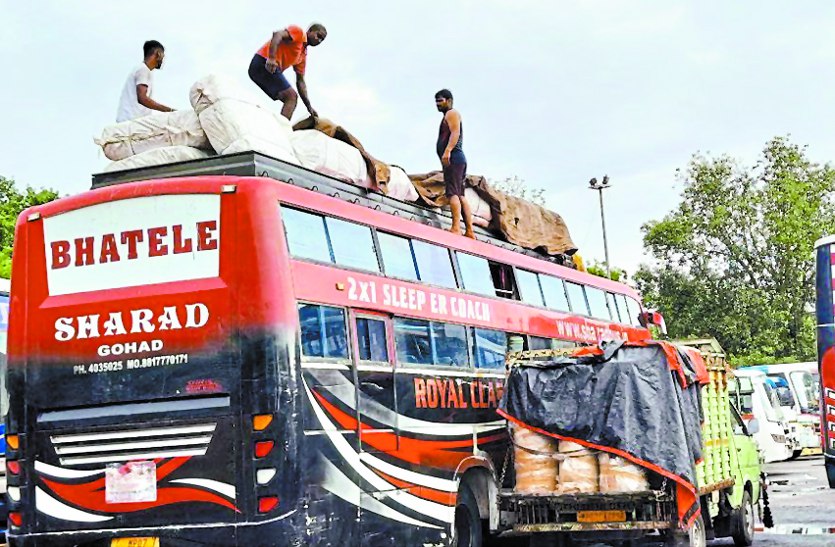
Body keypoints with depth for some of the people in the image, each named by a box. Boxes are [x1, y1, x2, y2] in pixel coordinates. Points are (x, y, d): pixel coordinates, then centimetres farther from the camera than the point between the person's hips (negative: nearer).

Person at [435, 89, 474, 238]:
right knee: (460, 196, 4)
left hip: (453, 157, -10)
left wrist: (447, 151, -27)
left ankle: (456, 227, -30)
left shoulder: (451, 113, 2)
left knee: (453, 193, -20)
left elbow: (455, 132, -14)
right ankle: (469, 231, -3)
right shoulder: (447, 117, 31)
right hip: (458, 159, 10)